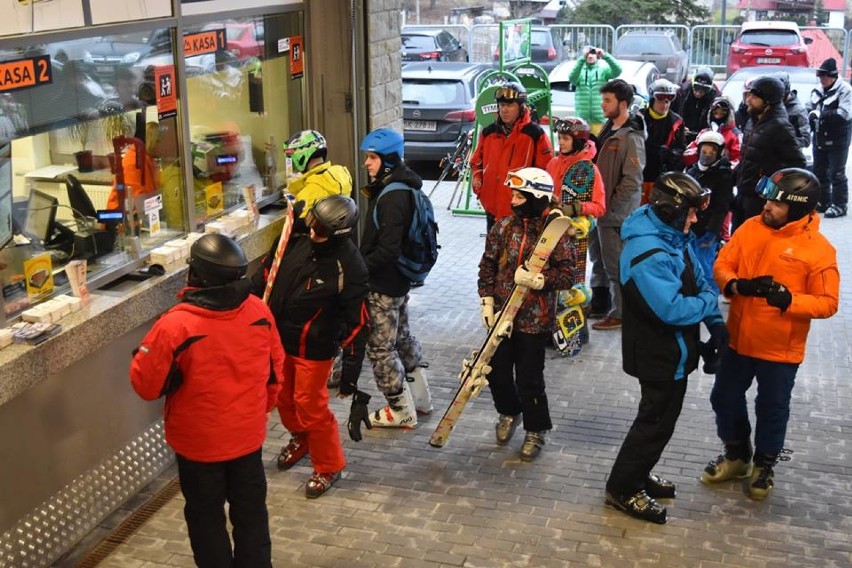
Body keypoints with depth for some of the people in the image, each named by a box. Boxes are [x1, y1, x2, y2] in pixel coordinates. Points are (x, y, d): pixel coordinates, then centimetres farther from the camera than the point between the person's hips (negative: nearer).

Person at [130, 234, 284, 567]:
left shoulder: (175, 326, -26)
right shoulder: (259, 311, -11)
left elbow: (146, 384, -15)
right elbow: (275, 371, 2)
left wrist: (144, 353, 5)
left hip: (199, 442, -4)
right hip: (248, 436, 4)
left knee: (206, 517, 17)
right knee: (251, 512, 20)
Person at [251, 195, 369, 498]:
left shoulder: (348, 266, -25)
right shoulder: (296, 239, -11)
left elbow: (357, 323, -20)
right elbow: (266, 272, 7)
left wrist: (351, 370, -18)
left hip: (314, 349, -6)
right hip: (279, 338, 6)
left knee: (310, 405, 2)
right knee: (283, 396, 21)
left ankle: (328, 466, 24)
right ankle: (300, 439, 50)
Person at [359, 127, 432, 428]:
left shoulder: (392, 198, -26)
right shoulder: (401, 188, 6)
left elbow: (387, 250, -29)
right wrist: (362, 262, 11)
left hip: (384, 284, -10)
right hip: (398, 279, 10)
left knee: (380, 347, 2)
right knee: (401, 336, 22)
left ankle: (402, 410, 14)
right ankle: (420, 397, 36)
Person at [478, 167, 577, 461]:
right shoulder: (503, 226, 2)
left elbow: (568, 275, -11)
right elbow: (487, 265, 8)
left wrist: (540, 280, -26)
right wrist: (487, 301, 1)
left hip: (535, 319, -4)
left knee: (529, 378, 1)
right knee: (497, 370, 12)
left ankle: (536, 431, 23)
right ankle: (508, 413, 41)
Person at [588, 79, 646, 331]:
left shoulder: (630, 138, -19)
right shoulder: (608, 129, 9)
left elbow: (632, 182, -22)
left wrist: (611, 208, -18)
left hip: (615, 213, -9)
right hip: (599, 207, 9)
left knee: (615, 264, 0)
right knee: (598, 258, 21)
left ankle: (619, 313, 12)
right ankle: (599, 303, 36)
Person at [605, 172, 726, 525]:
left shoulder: (672, 237, 2)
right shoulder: (648, 255, -30)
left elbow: (698, 279, 11)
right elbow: (672, 309, -32)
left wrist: (716, 323, 1)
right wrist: (710, 303, -15)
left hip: (674, 351, 10)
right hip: (659, 356, -10)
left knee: (661, 417, 22)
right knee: (656, 422, 3)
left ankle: (637, 474, 39)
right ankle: (623, 489, 17)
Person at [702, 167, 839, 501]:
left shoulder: (819, 249, -16)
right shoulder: (750, 228, -4)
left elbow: (827, 303, -14)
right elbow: (722, 265, 1)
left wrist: (789, 299, -31)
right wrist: (737, 285, -21)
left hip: (780, 348, -4)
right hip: (738, 339, 4)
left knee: (772, 410, 13)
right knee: (725, 399, 17)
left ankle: (764, 465, 37)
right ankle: (737, 455, 40)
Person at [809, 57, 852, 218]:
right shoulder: (819, 90, 13)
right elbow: (813, 109, 25)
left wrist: (821, 114, -23)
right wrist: (811, 114, 1)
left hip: (837, 140, -8)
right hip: (820, 138, 8)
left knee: (836, 174, -3)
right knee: (819, 172, 14)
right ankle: (824, 202, 25)